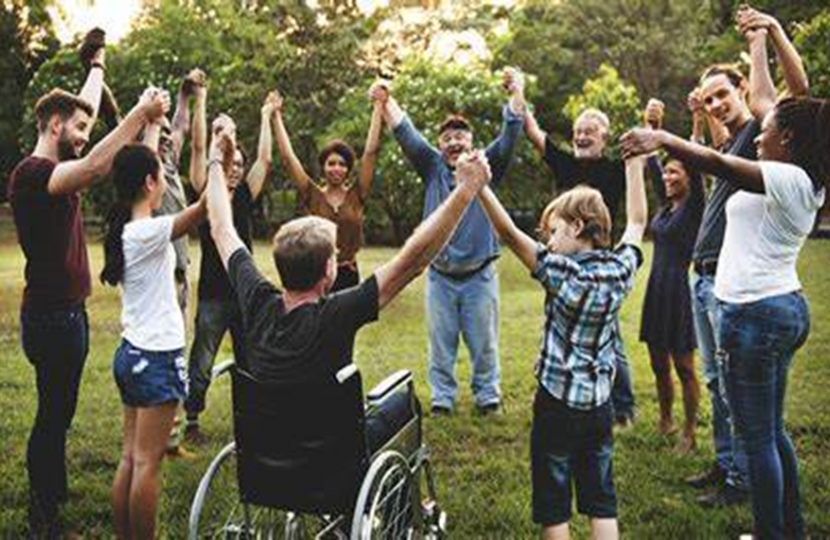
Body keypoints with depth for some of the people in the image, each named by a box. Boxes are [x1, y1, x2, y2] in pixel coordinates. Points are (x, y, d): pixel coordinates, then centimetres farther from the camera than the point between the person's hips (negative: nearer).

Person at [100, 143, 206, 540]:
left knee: (130, 458, 13)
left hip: (132, 353, 9)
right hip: (157, 358, -9)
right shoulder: (150, 233, -19)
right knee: (147, 462, 0)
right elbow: (206, 205, -26)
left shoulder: (123, 231, 6)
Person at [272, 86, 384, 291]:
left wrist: (377, 108, -1)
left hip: (348, 276, 1)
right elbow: (287, 156, 0)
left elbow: (371, 152, 0)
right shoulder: (313, 196, 2)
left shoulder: (356, 195, 3)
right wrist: (277, 115, 1)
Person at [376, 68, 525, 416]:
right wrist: (387, 101, -19)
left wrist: (517, 94, -25)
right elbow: (406, 135, -4)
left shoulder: (487, 166, 2)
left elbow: (510, 136, -10)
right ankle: (442, 397, 20)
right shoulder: (432, 168, 5)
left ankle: (488, 394, 22)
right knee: (441, 342, 9)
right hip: (440, 275, 1)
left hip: (479, 275, -1)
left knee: (484, 342, 9)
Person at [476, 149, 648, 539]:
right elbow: (638, 221, 13)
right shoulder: (620, 270, -3)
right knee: (601, 499, 14)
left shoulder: (563, 273, -18)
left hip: (557, 402, -5)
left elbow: (509, 234, -24)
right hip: (600, 403, 5)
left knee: (553, 505, 6)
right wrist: (634, 163, 20)